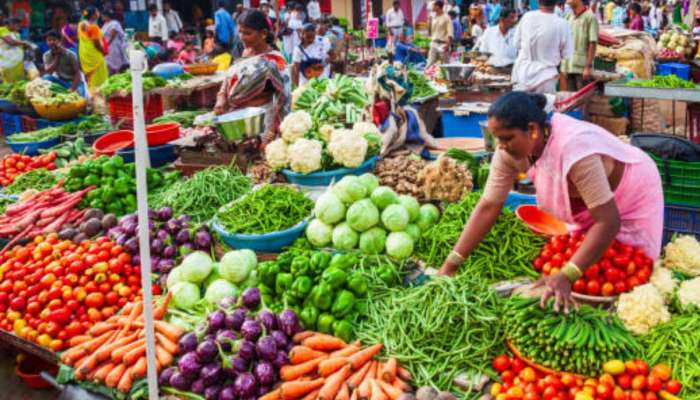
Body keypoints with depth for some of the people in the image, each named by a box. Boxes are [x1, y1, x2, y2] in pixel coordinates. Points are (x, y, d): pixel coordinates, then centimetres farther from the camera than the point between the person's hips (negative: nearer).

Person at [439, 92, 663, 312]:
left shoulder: (574, 150, -42)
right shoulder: (511, 149, -23)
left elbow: (608, 222, -41)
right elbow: (488, 206, -20)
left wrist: (566, 277, -48)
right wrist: (450, 265, -24)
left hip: (633, 196, -5)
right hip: (586, 205, 5)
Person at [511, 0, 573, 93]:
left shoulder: (526, 17, -4)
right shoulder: (562, 24, -11)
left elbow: (517, 44, 6)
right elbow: (566, 55, -3)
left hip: (522, 75, 3)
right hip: (545, 78, -3)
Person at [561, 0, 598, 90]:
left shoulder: (590, 17, -6)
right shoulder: (569, 17, 12)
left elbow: (592, 44, -9)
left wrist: (588, 67, -14)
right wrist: (564, 68, 9)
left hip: (582, 68, -6)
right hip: (568, 67, 6)